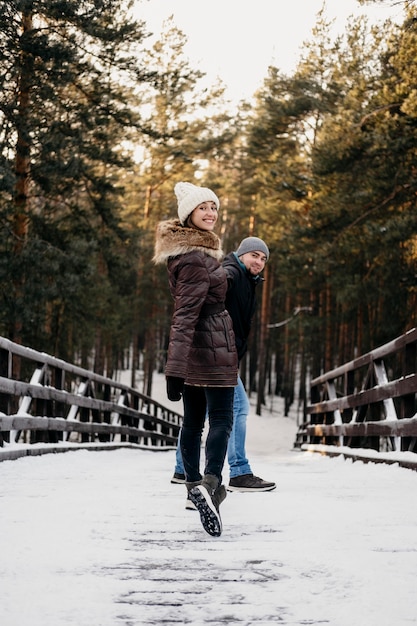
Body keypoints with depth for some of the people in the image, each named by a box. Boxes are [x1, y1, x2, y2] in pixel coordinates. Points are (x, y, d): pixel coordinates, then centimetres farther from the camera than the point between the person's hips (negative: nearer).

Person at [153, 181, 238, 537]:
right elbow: (185, 314, -26)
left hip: (192, 348, 10)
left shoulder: (191, 250, 12)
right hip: (214, 344, -10)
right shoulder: (197, 258, -19)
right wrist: (175, 369, -30)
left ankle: (194, 483, 23)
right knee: (221, 418, -11)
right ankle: (210, 484, -23)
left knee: (193, 420, 14)